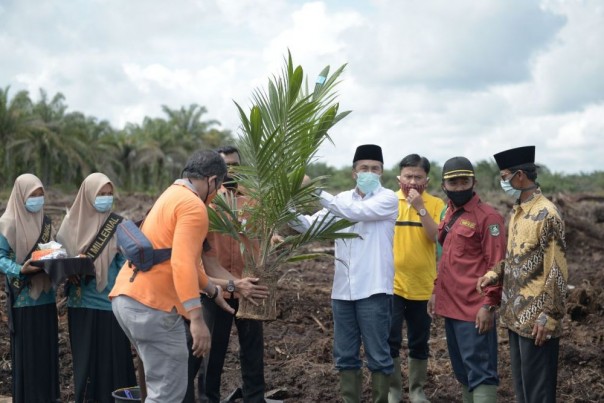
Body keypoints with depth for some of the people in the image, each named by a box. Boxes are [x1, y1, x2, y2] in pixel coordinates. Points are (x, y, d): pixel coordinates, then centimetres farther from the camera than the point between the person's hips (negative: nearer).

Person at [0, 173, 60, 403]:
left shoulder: (45, 221, 10)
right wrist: (21, 270, -26)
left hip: (46, 295, 6)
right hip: (23, 297, -6)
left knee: (47, 347, 9)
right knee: (26, 349, -1)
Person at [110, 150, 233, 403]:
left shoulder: (170, 196, 21)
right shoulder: (193, 206, -10)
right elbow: (183, 263, -23)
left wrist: (213, 291, 37)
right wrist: (197, 319, -26)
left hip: (126, 297, 10)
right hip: (153, 305, -10)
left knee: (160, 382, 20)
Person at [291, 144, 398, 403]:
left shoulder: (388, 199, -4)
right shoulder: (342, 199, 12)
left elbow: (355, 212, -19)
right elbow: (315, 224, 4)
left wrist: (316, 191, -21)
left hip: (373, 289, -5)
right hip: (343, 289, 5)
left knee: (377, 355, 3)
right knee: (345, 355, 11)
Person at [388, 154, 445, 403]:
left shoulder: (435, 204, -1)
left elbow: (438, 238, -13)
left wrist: (420, 208, -20)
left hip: (423, 286, 1)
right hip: (392, 284, -1)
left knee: (419, 343, 12)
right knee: (390, 341, 2)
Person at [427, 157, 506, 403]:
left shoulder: (488, 216, -12)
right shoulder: (449, 214, 13)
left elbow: (497, 266, -15)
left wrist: (489, 305, -19)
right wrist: (436, 291, 18)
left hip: (474, 309, -8)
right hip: (451, 305, 9)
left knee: (480, 371, -7)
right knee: (462, 371, 17)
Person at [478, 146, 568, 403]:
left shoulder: (546, 214, -17)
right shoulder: (516, 211, 11)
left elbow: (557, 270, -18)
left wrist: (549, 316, -19)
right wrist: (494, 274, 2)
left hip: (536, 318, -9)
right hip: (515, 314, 9)